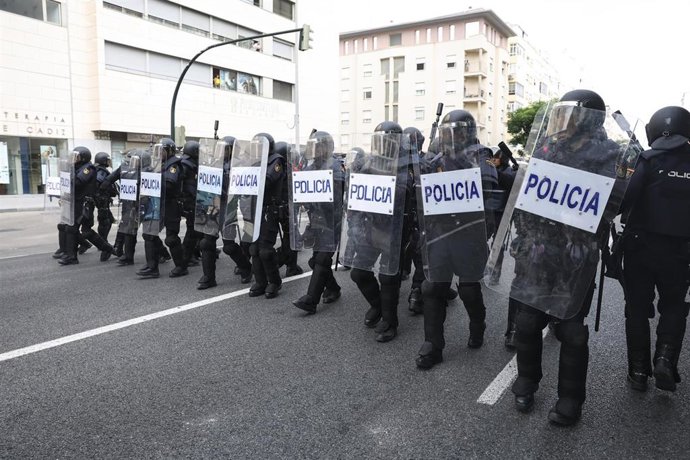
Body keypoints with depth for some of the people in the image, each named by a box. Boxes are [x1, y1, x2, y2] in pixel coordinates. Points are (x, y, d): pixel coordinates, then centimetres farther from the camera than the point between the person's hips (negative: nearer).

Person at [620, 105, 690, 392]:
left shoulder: (648, 160, -9)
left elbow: (626, 199, -19)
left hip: (641, 245, -2)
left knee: (637, 307, 10)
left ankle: (639, 370, 13)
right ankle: (665, 360, 0)